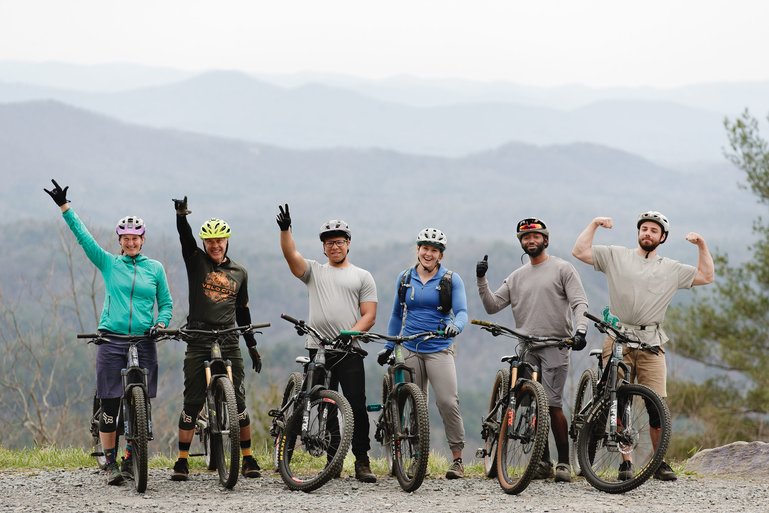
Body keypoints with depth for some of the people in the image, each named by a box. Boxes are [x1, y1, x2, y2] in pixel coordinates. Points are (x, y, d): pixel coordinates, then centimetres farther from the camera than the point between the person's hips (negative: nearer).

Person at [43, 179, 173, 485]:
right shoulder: (108, 264, 7)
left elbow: (166, 303, 12)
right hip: (112, 342, -1)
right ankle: (110, 463, 4)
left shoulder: (155, 268, 9)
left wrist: (161, 323, -8)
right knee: (110, 405, -3)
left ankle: (131, 460, 13)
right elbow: (83, 237, 1)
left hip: (144, 342, 1)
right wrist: (64, 207, -5)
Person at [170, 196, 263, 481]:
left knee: (238, 401, 0)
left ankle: (248, 458, 8)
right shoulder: (196, 261, 5)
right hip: (198, 341, -2)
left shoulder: (239, 273, 13)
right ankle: (182, 461, 2)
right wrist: (181, 215, -34)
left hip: (228, 341, 2)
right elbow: (185, 238, -14)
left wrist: (252, 346, 18)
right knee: (192, 401, -3)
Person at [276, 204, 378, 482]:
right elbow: (291, 255, -3)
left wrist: (351, 333, -16)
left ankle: (362, 462, -5)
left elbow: (369, 314, 2)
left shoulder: (362, 277, 11)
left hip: (349, 352, -2)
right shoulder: (313, 271, 16)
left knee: (356, 406, -8)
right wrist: (285, 229, -19)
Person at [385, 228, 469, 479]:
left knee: (448, 402, -16)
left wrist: (455, 326, -29)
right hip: (410, 349, 3)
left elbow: (461, 311, -7)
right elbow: (397, 315, 20)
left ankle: (457, 458, -10)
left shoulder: (451, 279, 2)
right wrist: (388, 347, 19)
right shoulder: (405, 278, 10)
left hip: (439, 349, -3)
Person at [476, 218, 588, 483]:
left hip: (554, 346, -5)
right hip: (526, 349, 5)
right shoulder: (516, 277, 17)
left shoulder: (562, 269, 3)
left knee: (552, 405, -13)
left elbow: (579, 302, -5)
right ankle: (543, 462, 11)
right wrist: (481, 280, -2)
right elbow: (492, 306, 12)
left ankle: (564, 462, -6)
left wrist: (580, 330, -22)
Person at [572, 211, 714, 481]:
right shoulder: (616, 256, 11)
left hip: (651, 345, 1)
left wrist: (702, 245, 7)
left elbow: (706, 276, 16)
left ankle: (660, 462, 3)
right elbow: (580, 252, 6)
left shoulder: (671, 269, 16)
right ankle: (625, 461, 3)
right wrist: (594, 224, 0)